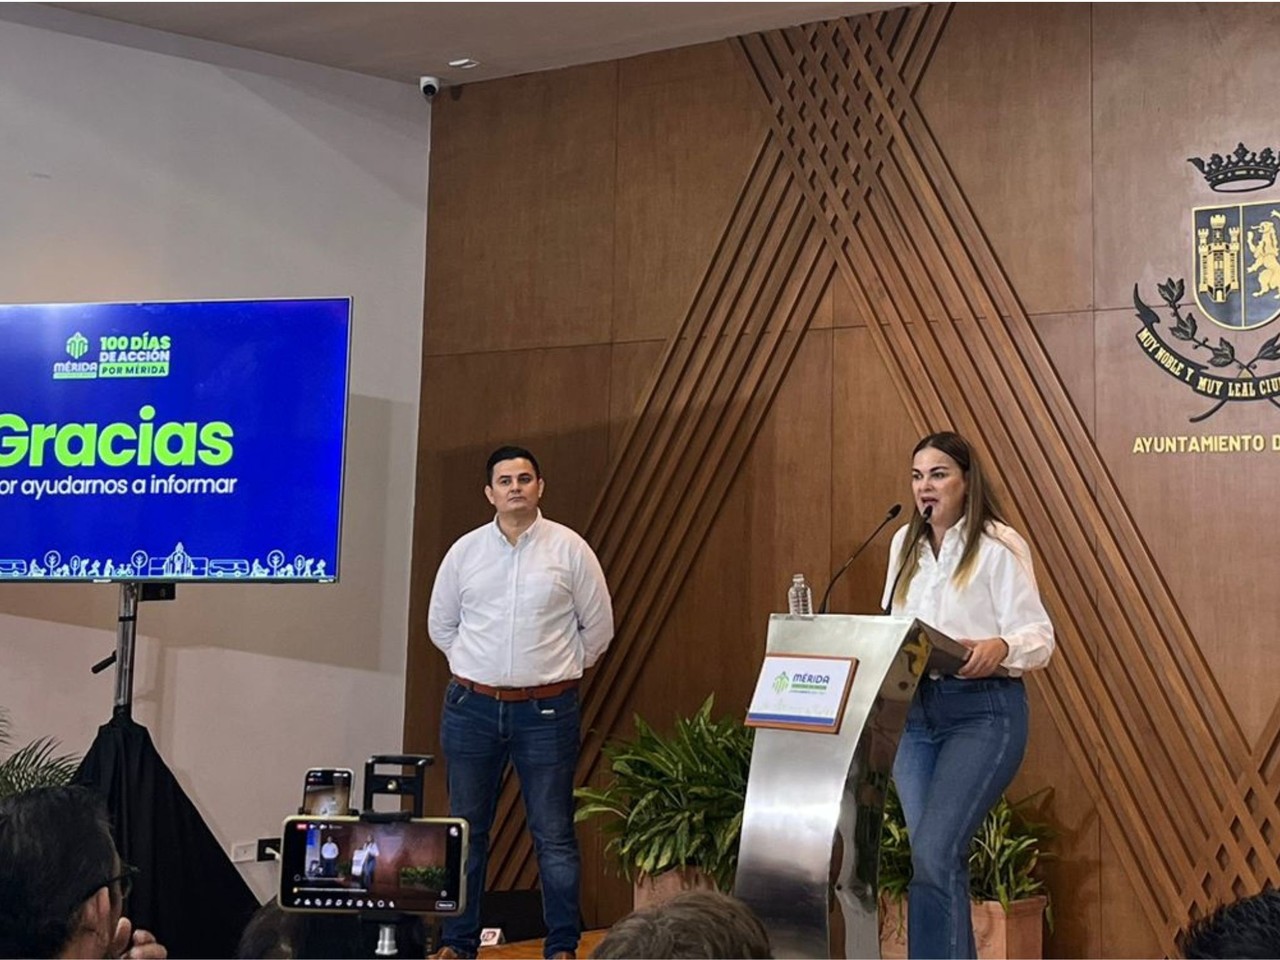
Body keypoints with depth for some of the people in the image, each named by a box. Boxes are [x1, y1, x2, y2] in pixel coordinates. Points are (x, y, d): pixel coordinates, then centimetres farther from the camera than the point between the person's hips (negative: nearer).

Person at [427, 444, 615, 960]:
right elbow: (440, 625, 15)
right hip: (472, 706, 2)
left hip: (547, 711, -2)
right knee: (466, 830, 10)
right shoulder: (465, 551, 3)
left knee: (554, 835, 3)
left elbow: (598, 627, 6)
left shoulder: (570, 549, -2)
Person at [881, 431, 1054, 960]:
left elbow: (1039, 635, -10)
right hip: (913, 711, 6)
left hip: (984, 711, -6)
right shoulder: (905, 544, 14)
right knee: (936, 857, 7)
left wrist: (1000, 647, -31)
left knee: (933, 852, -17)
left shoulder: (999, 545, -6)